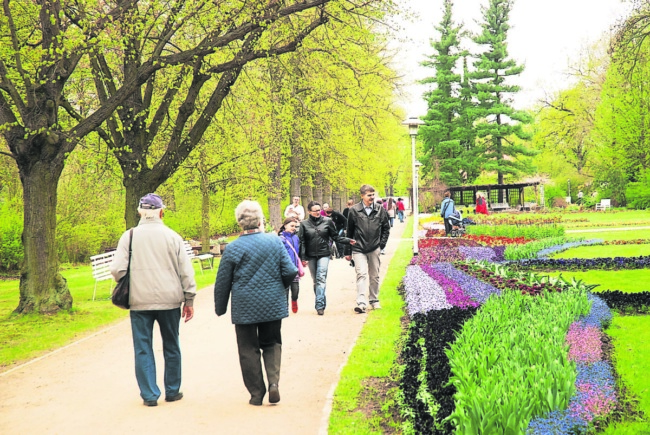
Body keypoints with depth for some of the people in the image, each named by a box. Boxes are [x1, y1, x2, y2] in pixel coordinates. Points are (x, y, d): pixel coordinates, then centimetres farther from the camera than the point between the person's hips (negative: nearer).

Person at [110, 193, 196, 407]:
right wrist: (189, 300, 8)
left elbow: (117, 269, -8)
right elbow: (186, 271, 0)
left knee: (143, 349, 7)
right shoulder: (172, 236, -1)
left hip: (140, 301, -1)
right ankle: (172, 391, 22)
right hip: (169, 300, 1)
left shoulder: (129, 236, -3)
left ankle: (150, 395, 7)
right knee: (171, 347, 14)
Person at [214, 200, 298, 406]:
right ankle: (273, 382, -3)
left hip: (244, 308, -2)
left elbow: (222, 282, -2)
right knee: (271, 344, 17)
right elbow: (290, 272, -4)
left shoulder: (233, 248, -9)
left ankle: (256, 393, 12)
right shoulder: (275, 241, -5)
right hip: (273, 305, 2)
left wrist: (220, 308, 12)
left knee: (249, 350, 10)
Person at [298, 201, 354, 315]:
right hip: (311, 256, 2)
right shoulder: (304, 224, 3)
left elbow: (335, 236, 8)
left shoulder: (327, 221, 2)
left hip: (324, 255, -2)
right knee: (315, 280, 8)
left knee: (321, 279, -14)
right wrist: (303, 258, -4)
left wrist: (348, 241, -5)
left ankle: (320, 305, -18)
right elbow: (301, 242, 2)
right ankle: (321, 304, 20)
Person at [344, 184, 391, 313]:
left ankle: (374, 300, 25)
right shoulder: (354, 211, -3)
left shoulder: (380, 209, 2)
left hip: (374, 249, 3)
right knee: (362, 274, -15)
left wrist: (382, 244, 2)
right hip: (358, 249, -3)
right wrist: (348, 252, 5)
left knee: (374, 276, 11)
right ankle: (361, 303, -20)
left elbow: (386, 228, 13)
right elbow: (349, 231, 3)